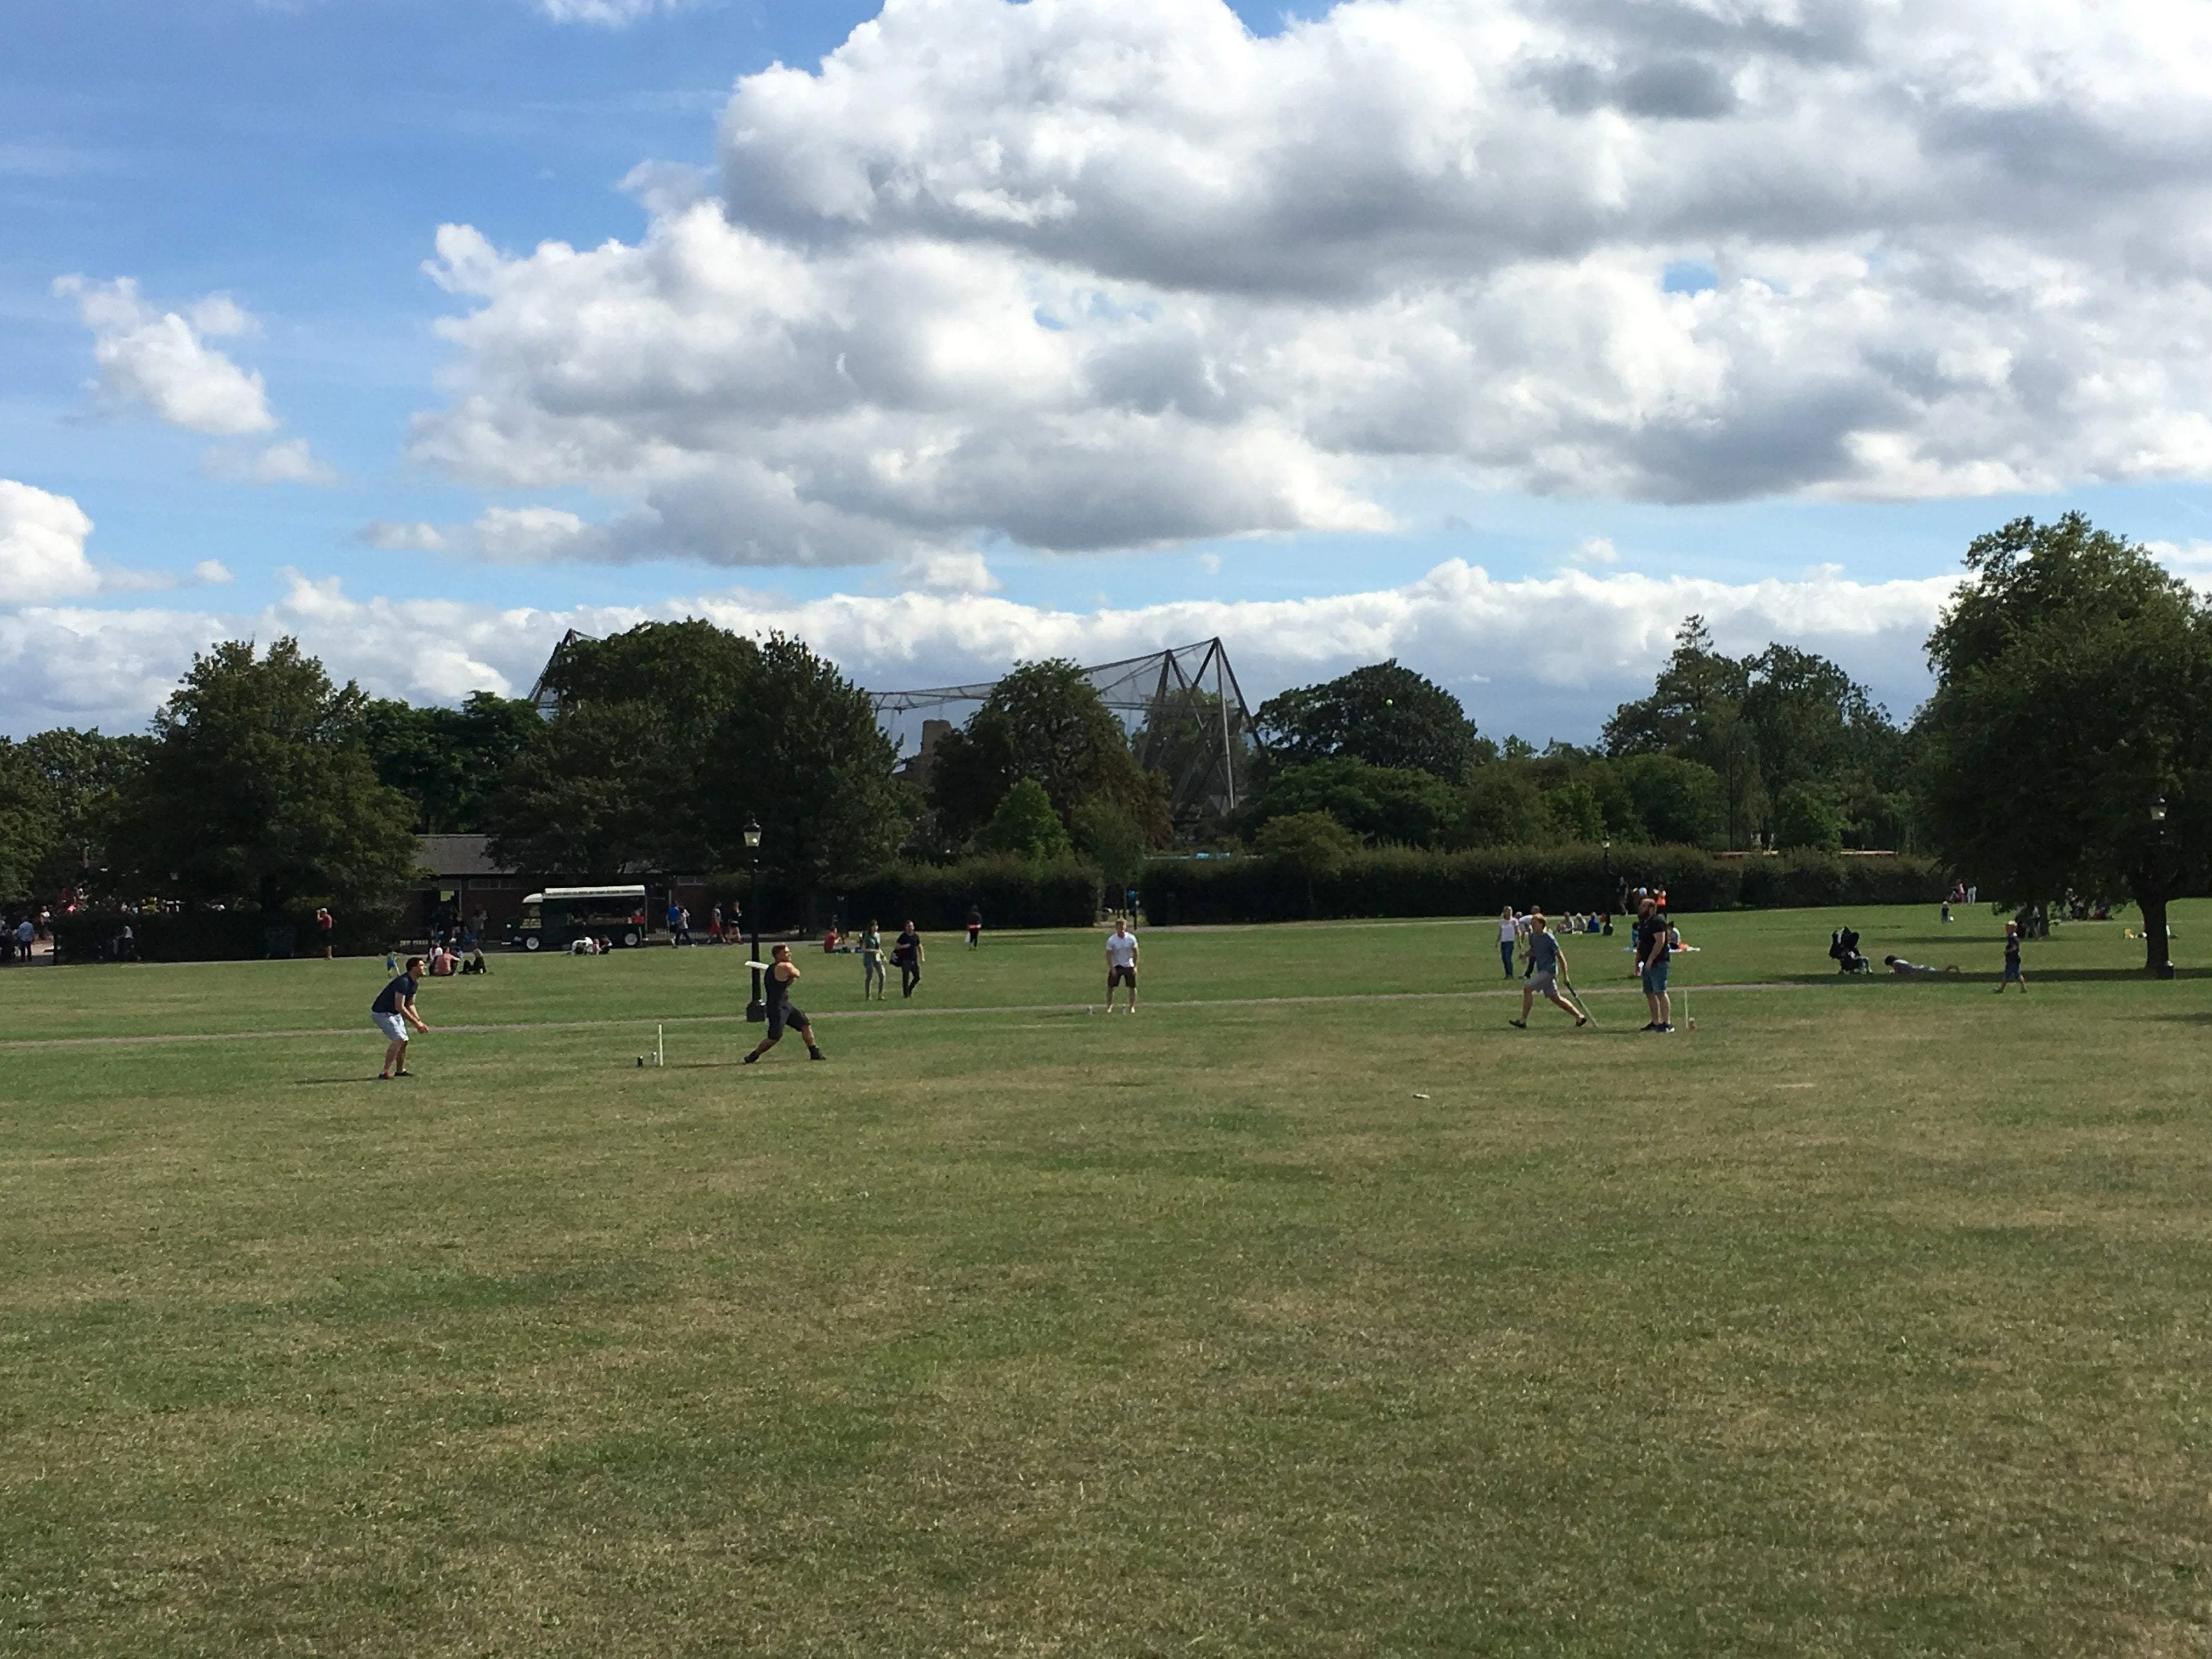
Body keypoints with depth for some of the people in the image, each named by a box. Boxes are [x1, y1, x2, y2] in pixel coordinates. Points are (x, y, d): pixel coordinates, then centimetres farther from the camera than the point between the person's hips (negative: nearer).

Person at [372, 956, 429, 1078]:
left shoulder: (414, 984, 5)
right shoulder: (403, 982, -27)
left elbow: (410, 1005, 12)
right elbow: (400, 1007, -28)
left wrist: (419, 1022, -1)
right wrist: (416, 1022, -23)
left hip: (394, 1013, 10)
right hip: (382, 1013, -10)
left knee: (404, 1040, 13)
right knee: (399, 1039, -20)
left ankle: (400, 1070, 28)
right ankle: (385, 1073, -20)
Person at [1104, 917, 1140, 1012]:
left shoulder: (1131, 938, -7)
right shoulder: (1111, 940, -11)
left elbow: (1135, 953, 1)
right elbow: (1109, 955, -9)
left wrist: (1135, 966, -3)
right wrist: (1111, 968, -16)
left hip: (1129, 966, 1)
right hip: (1116, 966, -1)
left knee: (1133, 987, 1)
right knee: (1110, 987, -4)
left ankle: (1132, 1007, 14)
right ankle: (1109, 1007, 7)